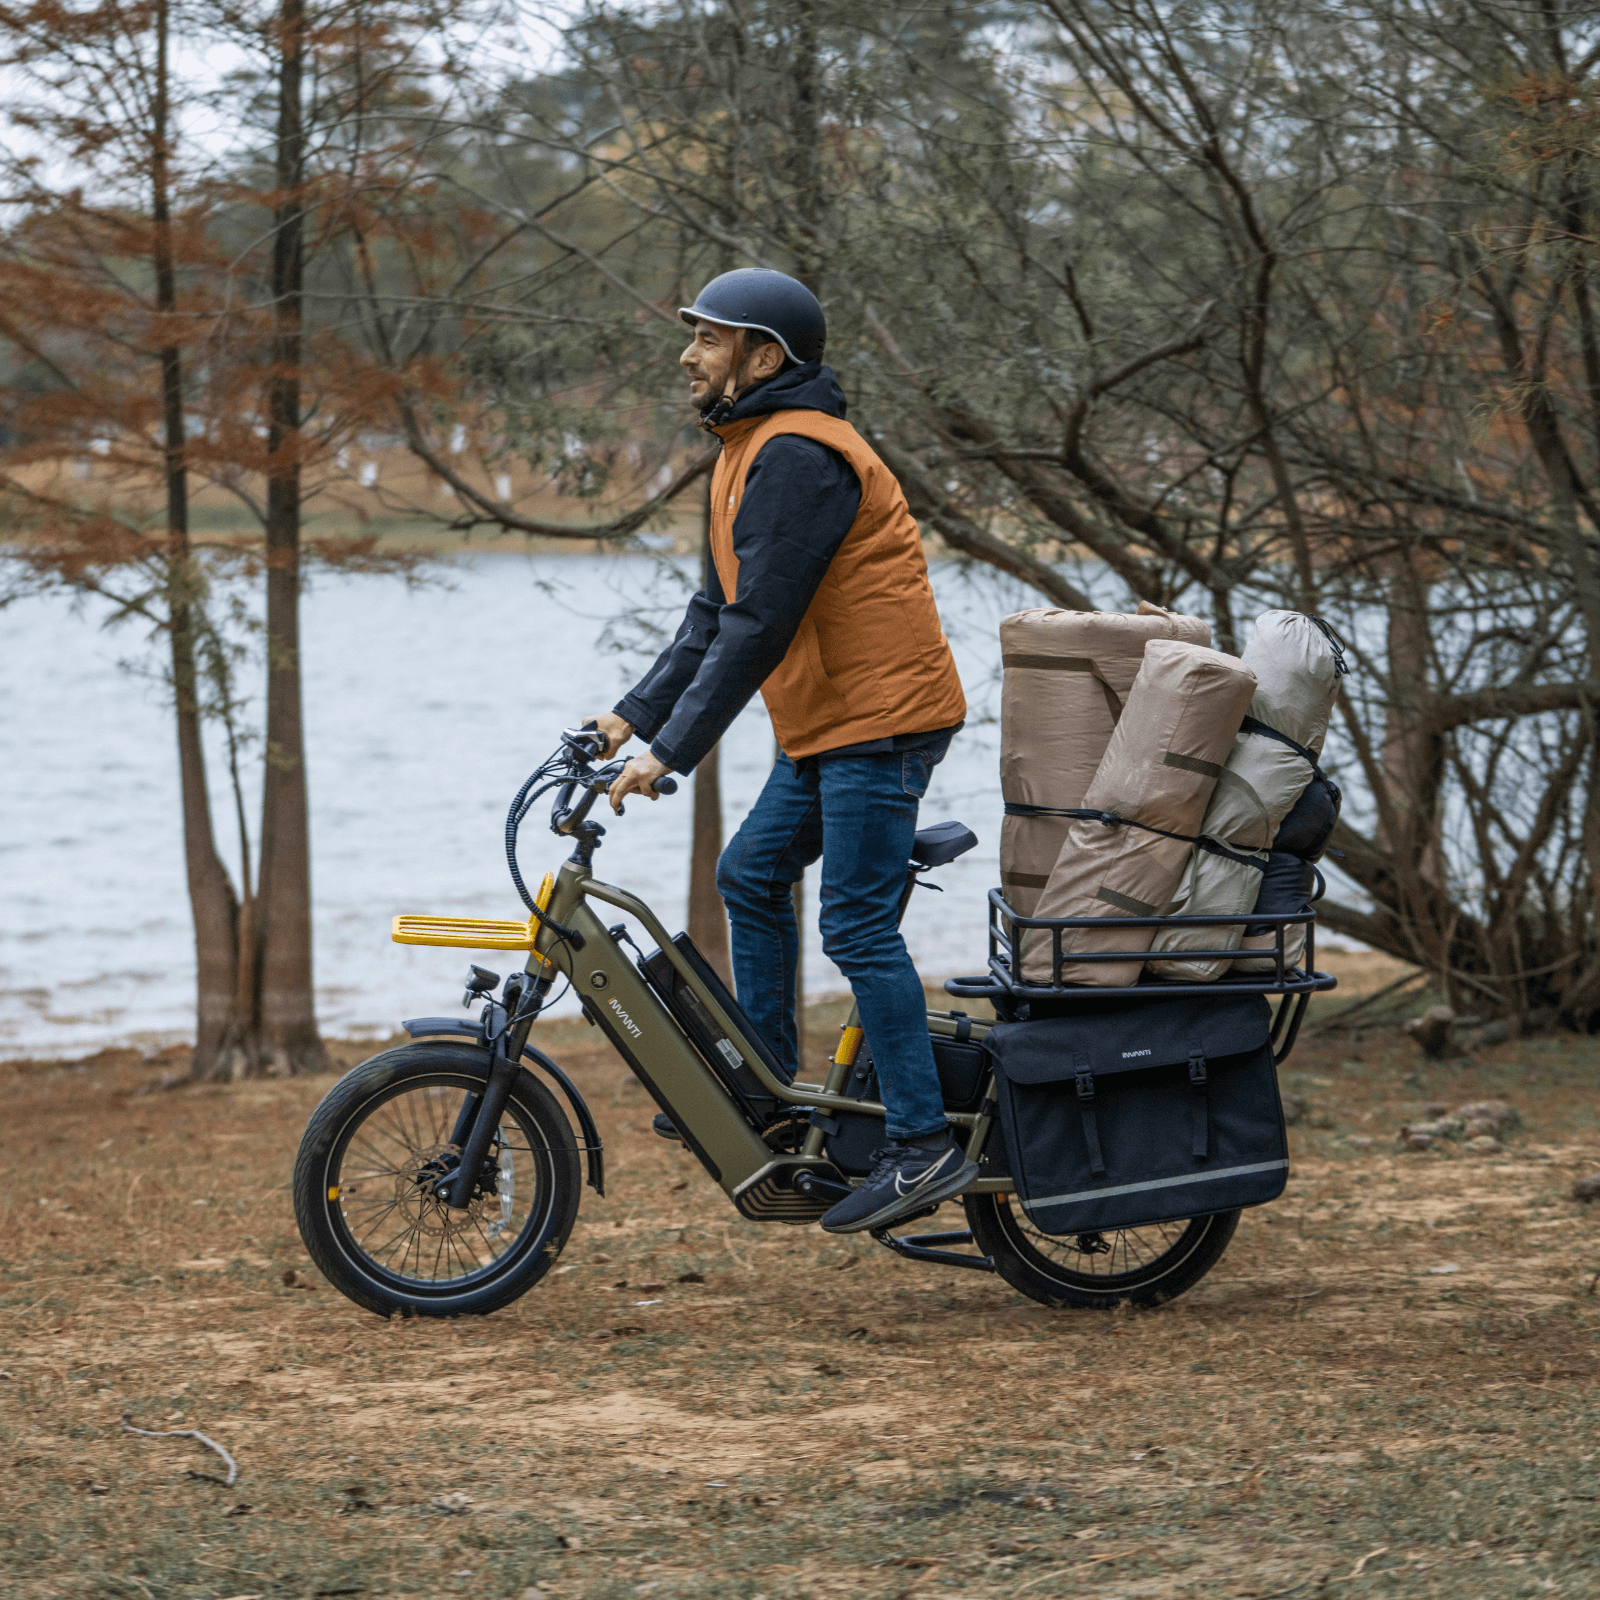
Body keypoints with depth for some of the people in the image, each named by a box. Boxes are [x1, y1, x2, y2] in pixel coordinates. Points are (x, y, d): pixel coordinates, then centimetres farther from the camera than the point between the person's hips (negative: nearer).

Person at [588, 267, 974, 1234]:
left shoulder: (797, 457, -18)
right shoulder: (753, 452, 17)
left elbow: (758, 626, -23)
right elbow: (717, 612, 21)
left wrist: (671, 752, -23)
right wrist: (634, 715, 15)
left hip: (879, 719, -11)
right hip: (828, 724, 11)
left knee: (858, 926, -12)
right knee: (752, 875, 16)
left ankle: (925, 1148, -11)